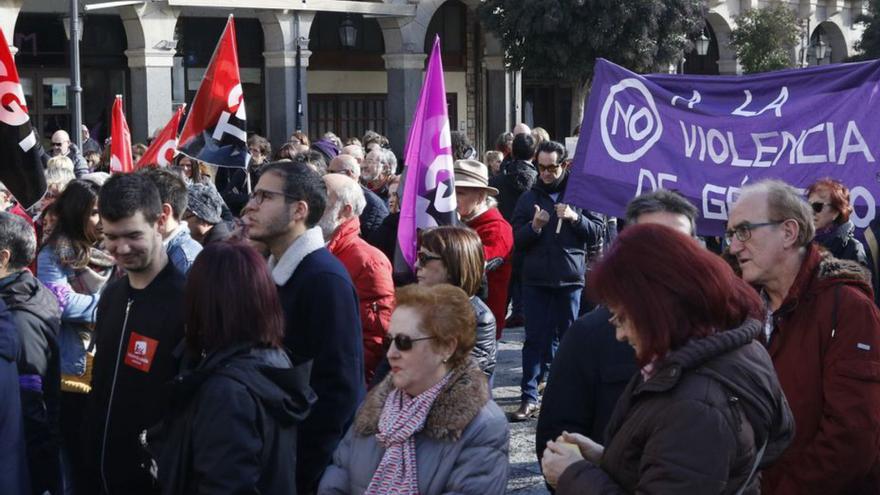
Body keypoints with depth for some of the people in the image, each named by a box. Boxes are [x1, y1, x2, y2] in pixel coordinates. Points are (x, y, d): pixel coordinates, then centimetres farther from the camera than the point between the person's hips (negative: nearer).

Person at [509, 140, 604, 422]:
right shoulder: (529, 197, 7)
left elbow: (597, 232, 2)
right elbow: (515, 239, 4)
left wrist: (575, 217, -15)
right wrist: (534, 226, -15)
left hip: (570, 279, -1)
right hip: (536, 279, 1)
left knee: (567, 336, 9)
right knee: (535, 338, -1)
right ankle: (529, 397, 0)